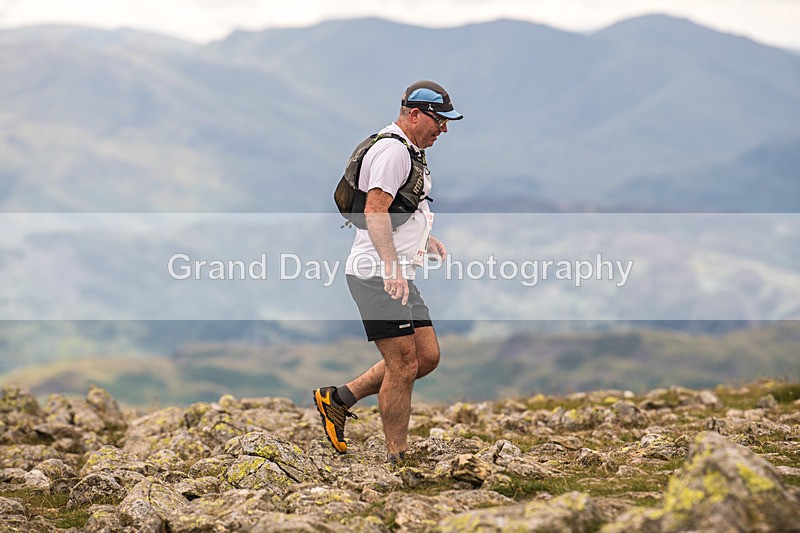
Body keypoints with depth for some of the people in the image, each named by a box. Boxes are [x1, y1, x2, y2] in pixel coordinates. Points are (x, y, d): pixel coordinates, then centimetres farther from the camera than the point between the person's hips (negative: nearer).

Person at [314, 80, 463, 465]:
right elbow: (375, 211, -24)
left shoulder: (408, 151, 20)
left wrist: (425, 238, 22)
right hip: (377, 273, -10)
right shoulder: (391, 150, -14)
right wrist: (392, 266, -33)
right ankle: (397, 459, -1)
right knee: (403, 365, -9)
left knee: (427, 356, 9)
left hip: (396, 274, 10)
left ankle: (339, 399, 17)